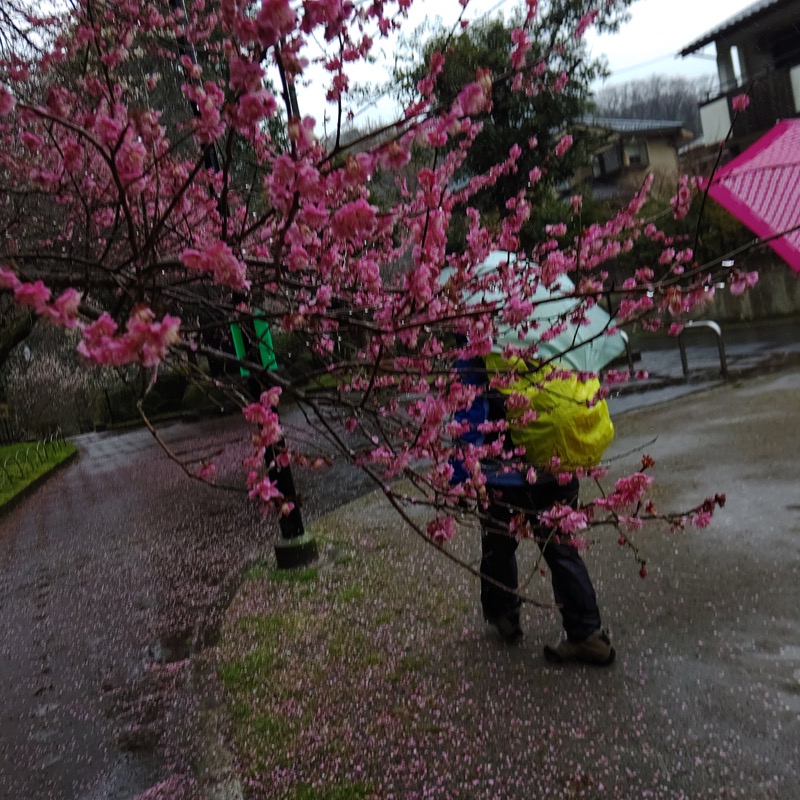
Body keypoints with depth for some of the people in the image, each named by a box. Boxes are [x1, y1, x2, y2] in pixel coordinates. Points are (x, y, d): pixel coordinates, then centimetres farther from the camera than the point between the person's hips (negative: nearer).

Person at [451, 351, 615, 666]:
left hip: (506, 477, -4)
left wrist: (459, 477, -12)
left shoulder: (476, 362, -13)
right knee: (562, 550, 13)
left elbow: (469, 425, -17)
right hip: (560, 474, 4)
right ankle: (587, 634, 15)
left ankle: (502, 615, 36)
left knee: (498, 547, 19)